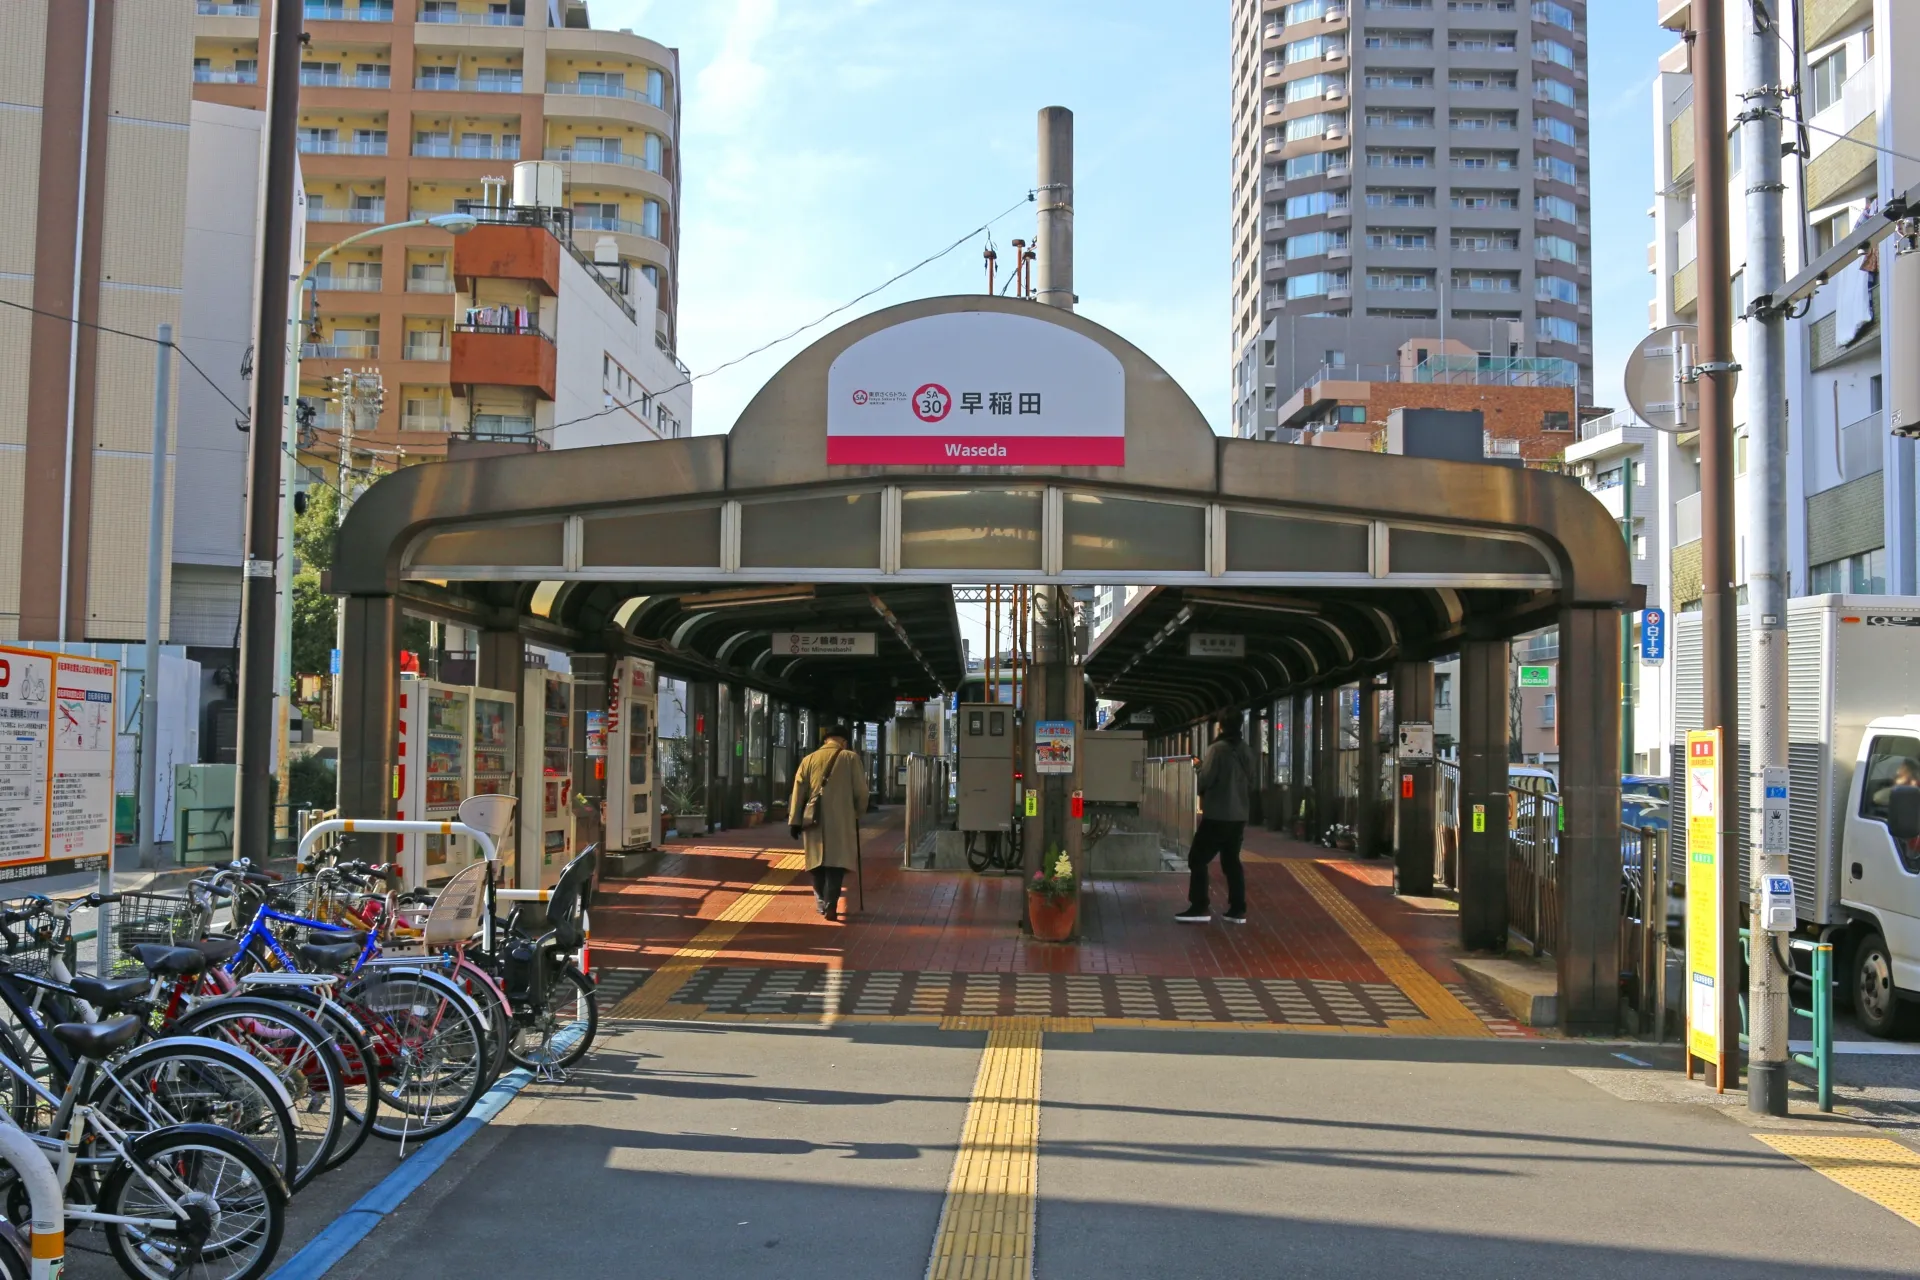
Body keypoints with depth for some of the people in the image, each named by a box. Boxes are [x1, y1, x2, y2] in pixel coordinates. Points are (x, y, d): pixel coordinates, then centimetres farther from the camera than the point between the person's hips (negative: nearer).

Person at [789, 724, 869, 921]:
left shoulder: (809, 760, 8)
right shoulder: (850, 758, 2)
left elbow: (798, 792, 5)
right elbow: (861, 790, 2)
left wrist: (794, 821, 8)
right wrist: (859, 812, 19)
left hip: (814, 821, 3)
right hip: (840, 821, -3)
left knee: (817, 862, 15)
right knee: (836, 863, -1)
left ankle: (822, 904, 19)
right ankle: (830, 905, -13)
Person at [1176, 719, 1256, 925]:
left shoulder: (1218, 749, -13)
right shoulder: (1245, 752, 11)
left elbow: (1205, 781, -14)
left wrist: (1200, 769, 7)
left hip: (1217, 816, -8)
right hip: (1238, 816, 8)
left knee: (1197, 859, -2)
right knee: (1232, 861, 12)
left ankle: (1200, 908, -8)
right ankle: (1237, 910, 9)